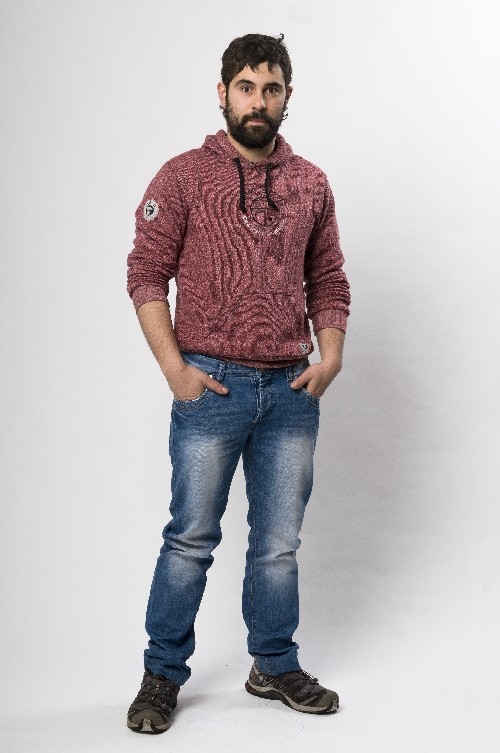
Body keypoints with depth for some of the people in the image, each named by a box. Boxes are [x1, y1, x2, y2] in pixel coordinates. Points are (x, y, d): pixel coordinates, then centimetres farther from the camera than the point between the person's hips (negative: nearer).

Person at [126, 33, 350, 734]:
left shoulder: (311, 184, 10)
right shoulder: (183, 177, -1)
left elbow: (328, 281, 15)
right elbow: (146, 274, -2)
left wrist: (329, 356, 1)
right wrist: (174, 367, -10)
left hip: (292, 390, 4)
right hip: (212, 386, -3)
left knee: (279, 541, 12)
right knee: (191, 538, 3)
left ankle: (275, 666, 27)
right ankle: (163, 674, 17)